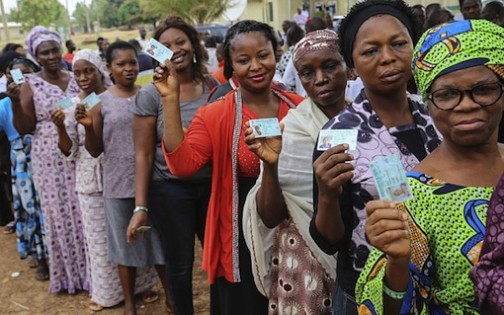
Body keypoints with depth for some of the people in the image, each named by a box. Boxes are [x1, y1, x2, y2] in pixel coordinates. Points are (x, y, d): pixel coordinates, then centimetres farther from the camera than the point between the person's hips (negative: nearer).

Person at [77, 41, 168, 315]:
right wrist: (88, 126, -17)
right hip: (118, 185, 0)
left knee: (162, 240, 10)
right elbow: (95, 151, 2)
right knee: (125, 243, 12)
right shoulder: (101, 102, -1)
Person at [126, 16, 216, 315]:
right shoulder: (150, 94, -9)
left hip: (212, 185, 3)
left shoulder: (213, 86, 0)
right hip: (170, 190, -3)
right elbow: (144, 154, -8)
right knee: (180, 263, 12)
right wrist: (141, 206, -10)